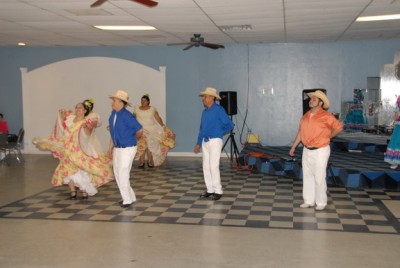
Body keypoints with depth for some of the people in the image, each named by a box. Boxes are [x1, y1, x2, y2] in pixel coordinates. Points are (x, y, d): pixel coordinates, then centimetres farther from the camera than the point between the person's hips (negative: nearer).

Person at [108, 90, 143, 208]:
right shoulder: (113, 114, 4)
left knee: (123, 174, -4)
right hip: (117, 149, 8)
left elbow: (139, 130, -13)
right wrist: (111, 146, 14)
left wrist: (132, 139, 5)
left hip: (127, 149, -8)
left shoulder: (127, 116, -20)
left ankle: (127, 199, 11)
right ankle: (130, 197, 27)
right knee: (117, 174, 13)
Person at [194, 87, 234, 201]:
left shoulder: (219, 110, -11)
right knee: (206, 167, 8)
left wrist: (219, 132, -1)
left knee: (214, 166, -8)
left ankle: (218, 191, 1)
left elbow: (229, 125, -12)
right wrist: (198, 143, 16)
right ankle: (210, 189, 17)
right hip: (205, 142, 7)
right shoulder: (204, 111, 12)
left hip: (215, 141, -7)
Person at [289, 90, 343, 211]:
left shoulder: (326, 116, -13)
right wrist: (293, 146, 12)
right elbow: (300, 132, 12)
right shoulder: (306, 116, 6)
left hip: (320, 151, -6)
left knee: (319, 178, 0)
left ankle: (321, 202, 14)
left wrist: (327, 137, 3)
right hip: (307, 150, 6)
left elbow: (339, 127, -6)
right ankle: (309, 201, 22)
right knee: (307, 176, 11)